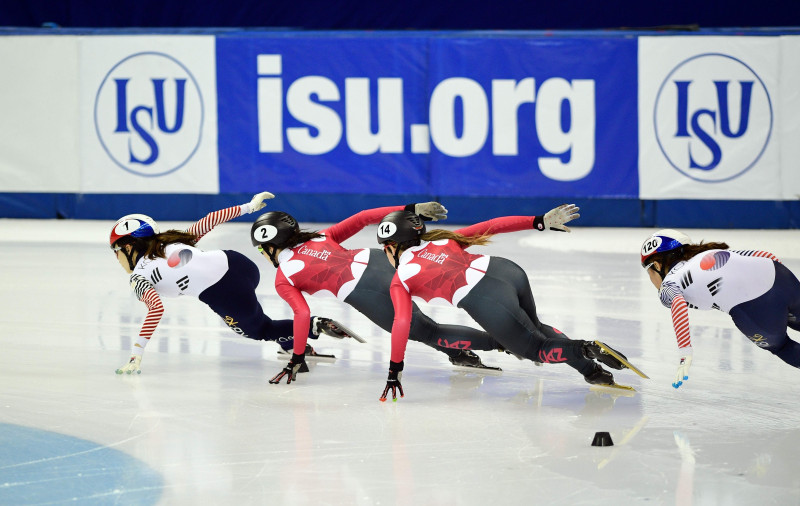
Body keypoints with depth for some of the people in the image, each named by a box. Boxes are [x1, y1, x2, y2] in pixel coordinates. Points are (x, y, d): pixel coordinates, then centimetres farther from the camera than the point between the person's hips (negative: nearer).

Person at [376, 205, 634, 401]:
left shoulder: (401, 281, 13)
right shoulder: (443, 240, 26)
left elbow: (401, 323, 2)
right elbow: (490, 227, 20)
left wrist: (395, 370, 7)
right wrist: (540, 221, 20)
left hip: (485, 302, -6)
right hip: (509, 271, 6)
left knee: (534, 348, 15)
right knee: (534, 328, 33)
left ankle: (582, 353, -14)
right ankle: (589, 351, 10)